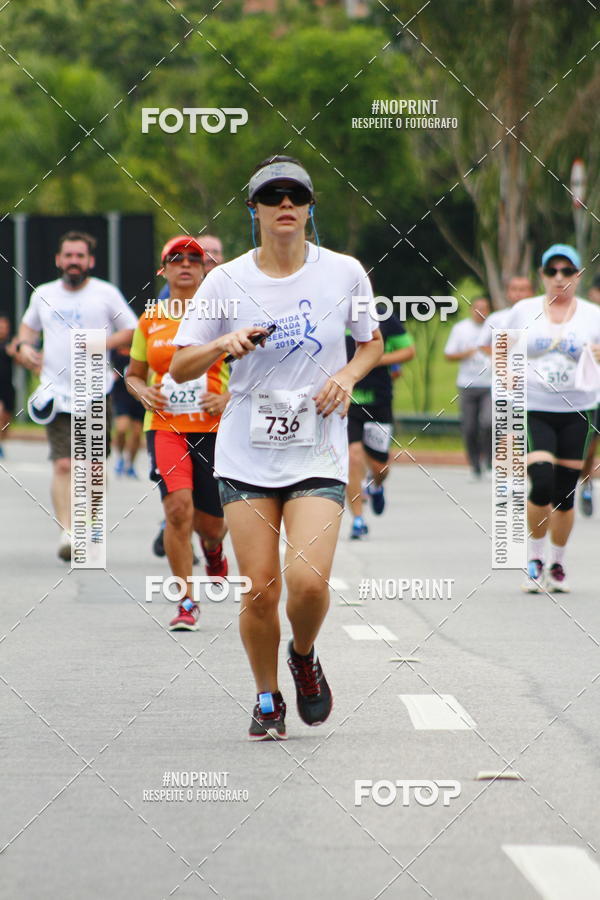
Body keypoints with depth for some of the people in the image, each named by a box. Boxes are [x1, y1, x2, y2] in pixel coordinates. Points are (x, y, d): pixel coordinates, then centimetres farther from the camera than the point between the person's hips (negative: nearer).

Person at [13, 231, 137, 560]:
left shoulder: (106, 293, 3)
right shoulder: (43, 295, 11)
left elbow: (132, 331, 6)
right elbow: (28, 326, 28)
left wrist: (103, 343, -12)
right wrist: (24, 346, 5)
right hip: (57, 393, 1)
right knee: (63, 464, -13)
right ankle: (66, 531, -18)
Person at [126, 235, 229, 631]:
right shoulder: (150, 320, 7)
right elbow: (133, 375, 18)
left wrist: (228, 398, -11)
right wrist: (143, 392, -3)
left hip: (214, 428, 0)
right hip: (165, 427, 0)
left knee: (210, 523, 5)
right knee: (178, 507, -21)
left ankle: (213, 548, 46)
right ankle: (187, 605, -13)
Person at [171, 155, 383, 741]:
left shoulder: (344, 273, 0)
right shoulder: (226, 281, -1)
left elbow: (372, 343, 16)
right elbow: (179, 367, 3)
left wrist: (348, 376, -4)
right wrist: (224, 344, -16)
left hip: (318, 453, 0)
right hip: (246, 454, 0)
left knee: (308, 581, -16)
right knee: (259, 588, -4)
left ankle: (304, 657, 17)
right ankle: (267, 701, 20)